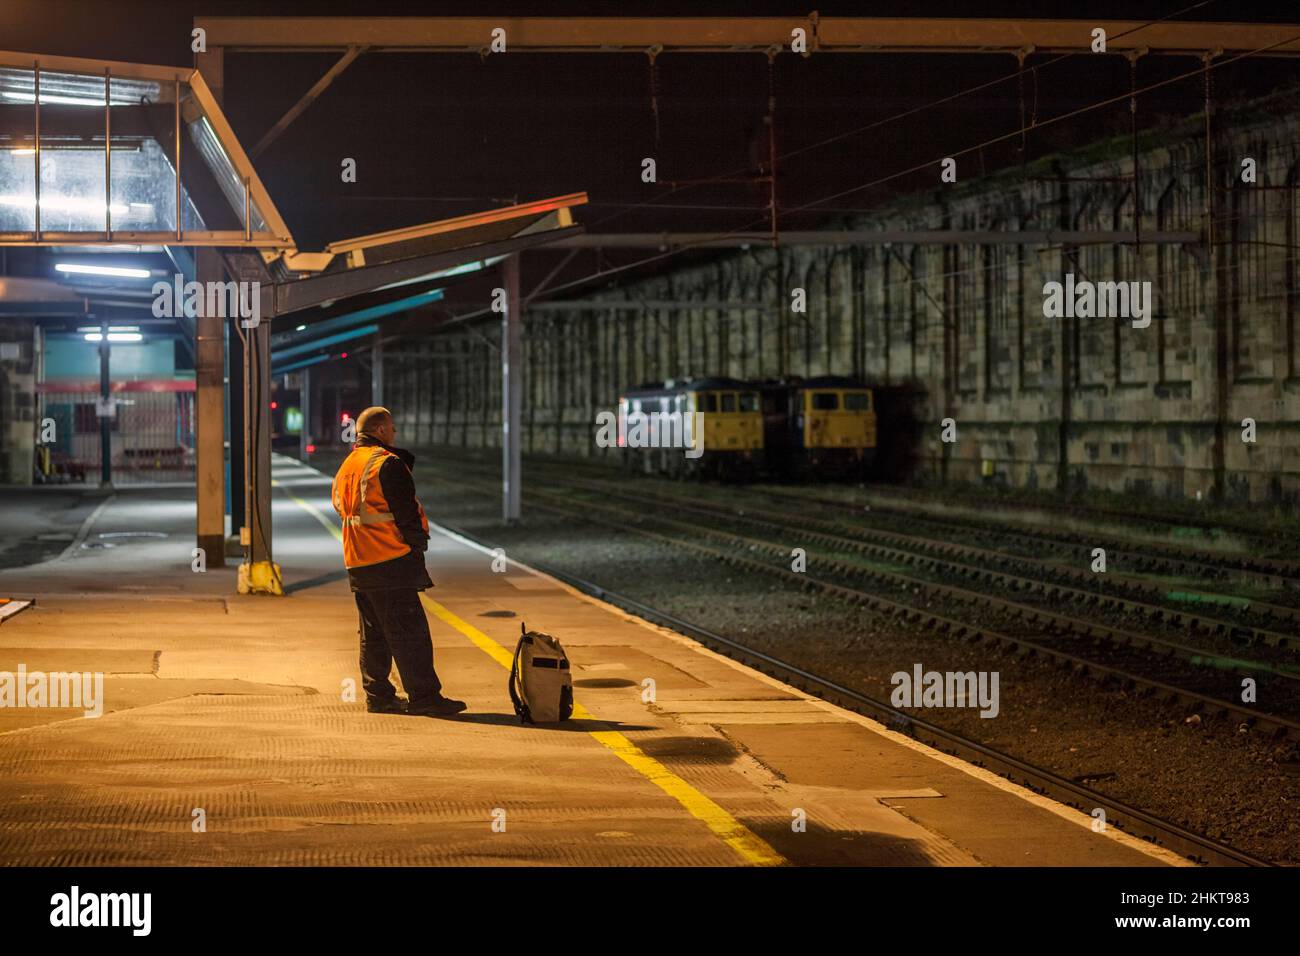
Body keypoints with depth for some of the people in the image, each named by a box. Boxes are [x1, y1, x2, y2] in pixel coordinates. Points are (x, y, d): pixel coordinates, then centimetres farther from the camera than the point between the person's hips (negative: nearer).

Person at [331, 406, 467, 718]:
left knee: (373, 633, 14)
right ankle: (424, 697, -7)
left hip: (357, 563, 9)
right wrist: (419, 543, -3)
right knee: (409, 632, -7)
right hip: (391, 561, -9)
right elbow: (405, 511, -15)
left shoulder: (345, 467, 16)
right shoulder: (388, 463, -11)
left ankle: (377, 695, 16)